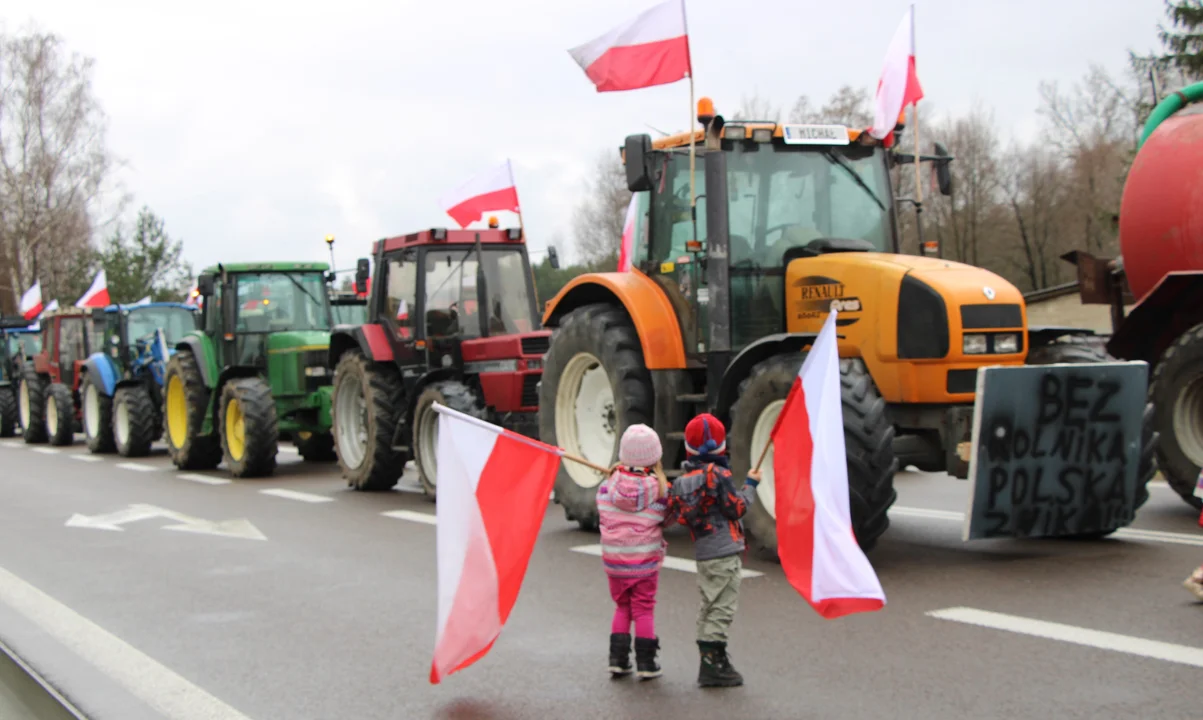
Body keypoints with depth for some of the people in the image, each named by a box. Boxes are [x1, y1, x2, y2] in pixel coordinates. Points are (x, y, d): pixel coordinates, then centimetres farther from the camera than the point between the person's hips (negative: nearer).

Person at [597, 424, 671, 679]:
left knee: (622, 607, 17)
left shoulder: (608, 486, -8)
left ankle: (618, 658, 13)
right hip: (646, 560, -2)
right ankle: (645, 663, 8)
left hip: (614, 560, 2)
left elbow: (603, 521, 0)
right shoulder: (660, 489, -11)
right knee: (644, 609, 9)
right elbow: (665, 520, 0)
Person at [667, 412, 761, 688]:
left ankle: (709, 661, 19)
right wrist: (750, 485, 1)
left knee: (709, 606, 15)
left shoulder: (683, 480, 8)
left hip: (702, 552, 8)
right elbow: (736, 508, -11)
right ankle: (713, 661, -5)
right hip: (724, 552, -7)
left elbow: (679, 514, 10)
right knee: (722, 608, -4)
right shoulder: (717, 474, -13)